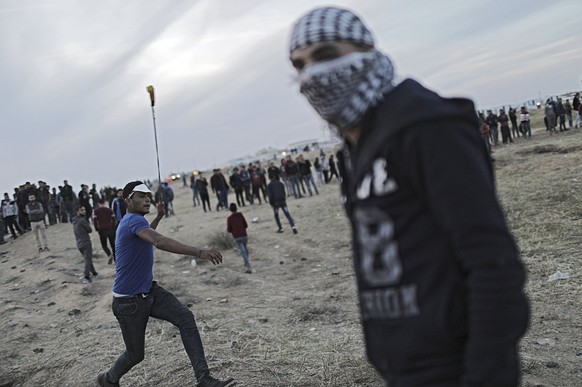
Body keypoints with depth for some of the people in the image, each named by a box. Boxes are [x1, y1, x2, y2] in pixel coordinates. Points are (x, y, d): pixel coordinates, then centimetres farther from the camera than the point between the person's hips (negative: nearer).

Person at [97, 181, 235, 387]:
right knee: (135, 354, 7)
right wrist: (200, 252, -52)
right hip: (129, 301, -8)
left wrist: (159, 216, 28)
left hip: (150, 291, 8)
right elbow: (159, 241, -43)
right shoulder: (133, 220, -22)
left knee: (186, 317, -15)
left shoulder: (133, 221, 8)